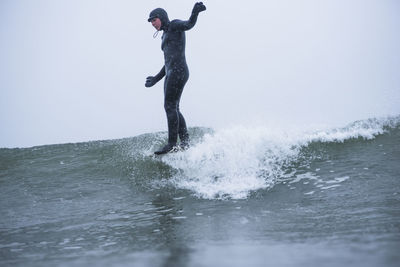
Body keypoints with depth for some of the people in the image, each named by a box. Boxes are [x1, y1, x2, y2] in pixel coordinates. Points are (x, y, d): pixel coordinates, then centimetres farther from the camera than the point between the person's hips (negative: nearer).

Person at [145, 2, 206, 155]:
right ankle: (185, 144, 6)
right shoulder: (165, 36, 27)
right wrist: (156, 79, 32)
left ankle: (172, 145, -13)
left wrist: (195, 12, -38)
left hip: (178, 71, -10)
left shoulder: (174, 25, 3)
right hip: (170, 74, 10)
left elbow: (189, 24, -19)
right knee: (173, 109, 6)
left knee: (170, 106, -13)